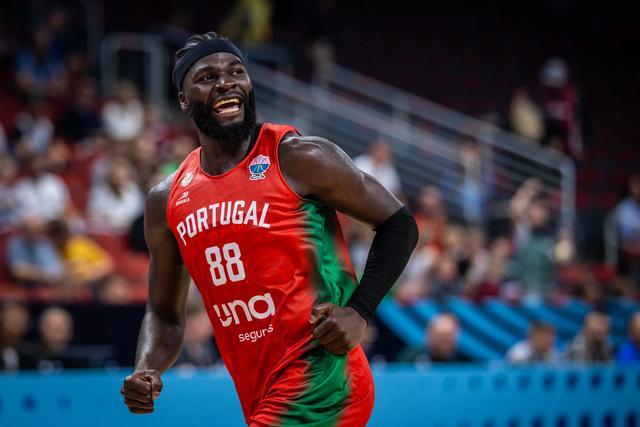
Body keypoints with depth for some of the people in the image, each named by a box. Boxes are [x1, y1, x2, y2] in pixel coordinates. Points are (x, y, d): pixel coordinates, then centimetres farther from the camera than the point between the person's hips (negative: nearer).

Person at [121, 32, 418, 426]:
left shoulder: (298, 158, -6)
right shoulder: (166, 202, 10)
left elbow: (398, 224, -1)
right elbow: (165, 314, 18)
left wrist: (359, 312, -13)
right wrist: (146, 372, -2)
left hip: (318, 384, -7)